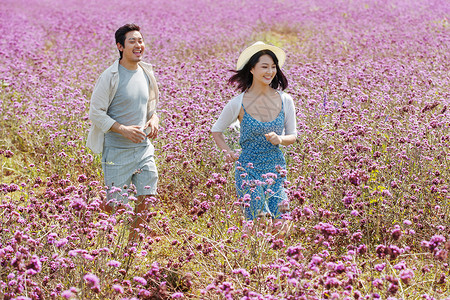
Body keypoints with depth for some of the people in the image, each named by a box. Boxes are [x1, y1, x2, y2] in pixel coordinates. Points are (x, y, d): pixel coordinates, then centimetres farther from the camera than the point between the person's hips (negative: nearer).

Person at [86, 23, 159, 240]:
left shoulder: (147, 73, 8)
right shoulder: (110, 77, -11)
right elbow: (95, 113, -10)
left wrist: (154, 120, 0)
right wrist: (123, 129, -20)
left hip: (144, 148, 6)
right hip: (117, 150, -6)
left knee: (147, 198, 4)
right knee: (115, 202, -2)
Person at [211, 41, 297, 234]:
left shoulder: (285, 101, -1)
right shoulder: (238, 103, -6)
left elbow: (293, 135, 10)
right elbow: (216, 130, 10)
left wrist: (280, 139, -11)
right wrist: (228, 152, -3)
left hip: (276, 168, 2)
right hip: (248, 169, -2)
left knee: (280, 225, -4)